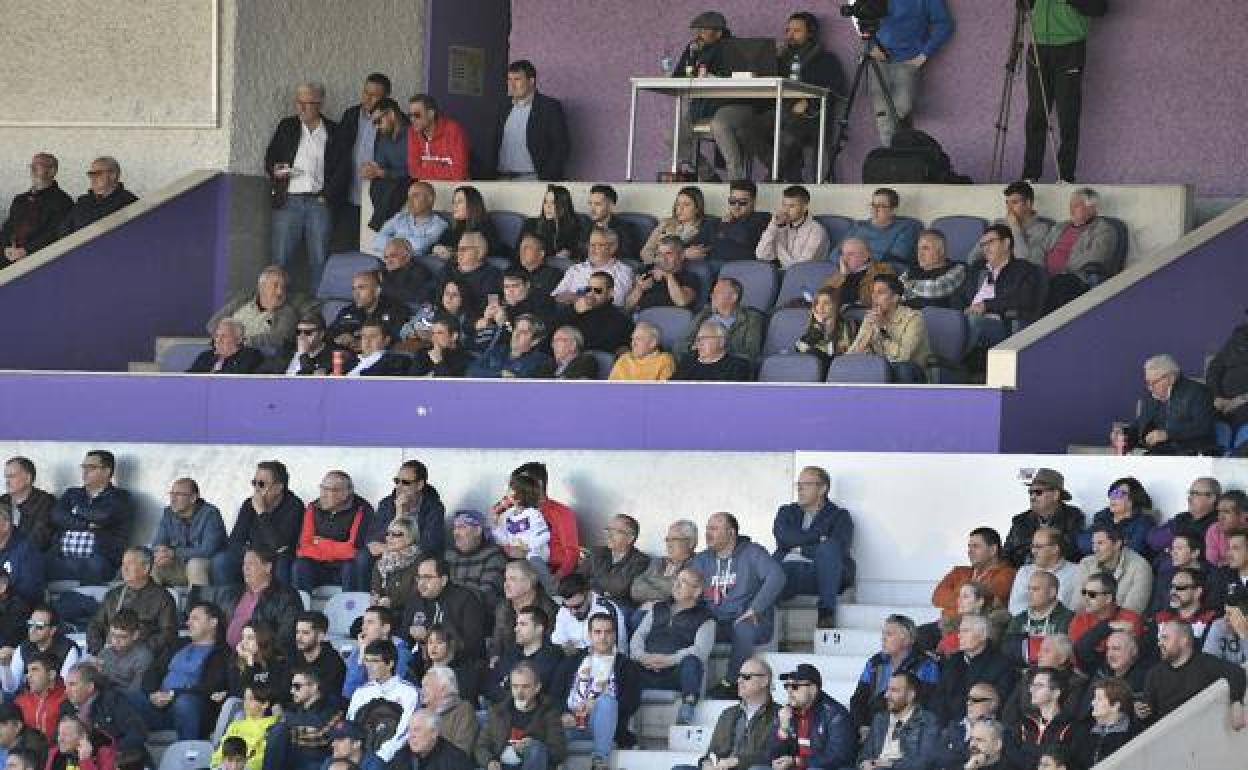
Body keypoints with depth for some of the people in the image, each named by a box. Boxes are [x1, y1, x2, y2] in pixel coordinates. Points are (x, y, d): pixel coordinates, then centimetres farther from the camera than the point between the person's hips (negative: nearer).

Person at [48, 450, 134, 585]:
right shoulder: (72, 493, 26)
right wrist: (86, 525, -3)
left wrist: (77, 510, 9)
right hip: (62, 559, 4)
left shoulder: (121, 498, 10)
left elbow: (103, 517, -9)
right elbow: (56, 516, 8)